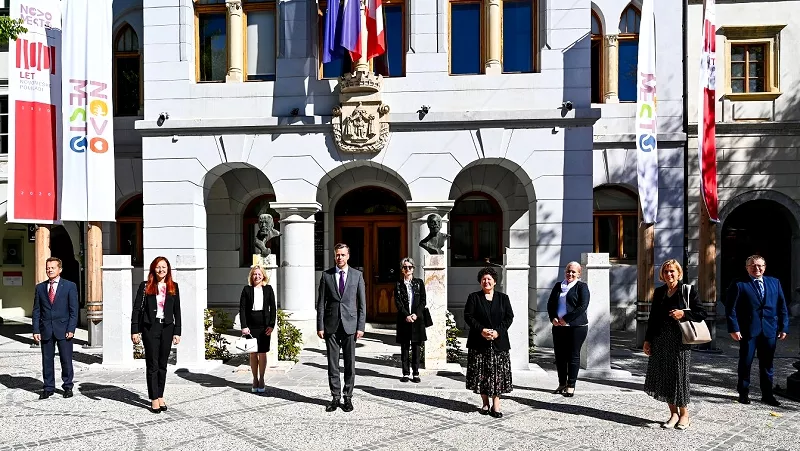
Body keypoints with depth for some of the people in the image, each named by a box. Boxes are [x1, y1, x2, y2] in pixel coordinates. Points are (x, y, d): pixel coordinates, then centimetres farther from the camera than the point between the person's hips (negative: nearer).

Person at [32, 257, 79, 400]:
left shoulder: (70, 286, 1)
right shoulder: (40, 287, 10)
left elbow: (73, 310, -2)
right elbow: (36, 311, 9)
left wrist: (71, 329, -9)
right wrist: (36, 330, 0)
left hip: (63, 329, -3)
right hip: (45, 330, 3)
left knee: (66, 360, 2)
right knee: (47, 360, 7)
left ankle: (68, 386, 16)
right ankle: (48, 388, 18)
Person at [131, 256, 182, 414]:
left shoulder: (173, 287, 8)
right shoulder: (145, 286, 1)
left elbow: (177, 311, 8)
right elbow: (137, 308, -1)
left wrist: (177, 332, 3)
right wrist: (134, 331, -7)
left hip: (167, 328, 2)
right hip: (150, 328, -2)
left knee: (162, 364, 10)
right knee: (152, 365, 1)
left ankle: (160, 396, 20)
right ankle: (154, 399, 6)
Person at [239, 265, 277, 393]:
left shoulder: (268, 289, 5)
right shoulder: (247, 289, 3)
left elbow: (273, 308, 4)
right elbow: (242, 308, 1)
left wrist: (271, 325, -4)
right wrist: (243, 326, -8)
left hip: (264, 325, 0)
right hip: (251, 326, 0)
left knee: (262, 353, 2)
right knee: (253, 353, 5)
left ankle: (261, 380, 15)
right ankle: (255, 380, 16)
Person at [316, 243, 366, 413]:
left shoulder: (357, 275, 5)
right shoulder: (326, 275, 5)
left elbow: (362, 303, 5)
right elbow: (321, 303, 5)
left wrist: (361, 327, -2)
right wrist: (320, 326, -1)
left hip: (350, 324, 0)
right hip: (331, 325, 1)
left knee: (350, 363, 3)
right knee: (332, 363, 5)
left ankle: (348, 398, 14)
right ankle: (335, 398, 15)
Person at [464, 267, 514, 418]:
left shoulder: (503, 298, 10)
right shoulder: (474, 297, 6)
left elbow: (509, 317, 4)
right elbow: (468, 316, -1)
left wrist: (498, 331, -11)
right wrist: (481, 330, -14)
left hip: (499, 342, 1)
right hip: (478, 342, 0)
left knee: (498, 373, -1)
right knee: (481, 373, 1)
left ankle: (496, 404, 7)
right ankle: (485, 403, 14)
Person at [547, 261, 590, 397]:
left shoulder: (582, 286, -2)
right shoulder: (558, 286, 14)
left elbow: (583, 306, -12)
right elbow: (550, 303, 12)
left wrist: (566, 319, -15)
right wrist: (553, 318, -5)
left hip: (576, 326, -5)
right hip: (558, 326, 5)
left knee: (573, 355, 1)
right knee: (559, 355, 7)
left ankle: (571, 386, 9)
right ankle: (562, 384, 20)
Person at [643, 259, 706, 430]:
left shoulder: (689, 290, -1)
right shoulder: (659, 292, 11)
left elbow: (702, 313, -2)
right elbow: (653, 317, 14)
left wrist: (684, 314, -18)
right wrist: (647, 340, 11)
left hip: (679, 340, -4)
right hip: (660, 340, 4)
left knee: (679, 376, 0)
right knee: (663, 376, 5)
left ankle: (684, 414, 18)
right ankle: (673, 413, 18)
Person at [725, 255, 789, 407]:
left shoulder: (774, 283, 8)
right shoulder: (738, 285, -4)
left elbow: (782, 307, 9)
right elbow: (730, 308, -7)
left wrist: (783, 327, 3)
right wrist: (734, 328, -13)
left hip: (769, 330, 3)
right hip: (748, 330, -3)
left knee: (767, 364, 11)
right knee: (745, 363, 7)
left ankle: (767, 394, 23)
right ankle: (743, 393, 19)